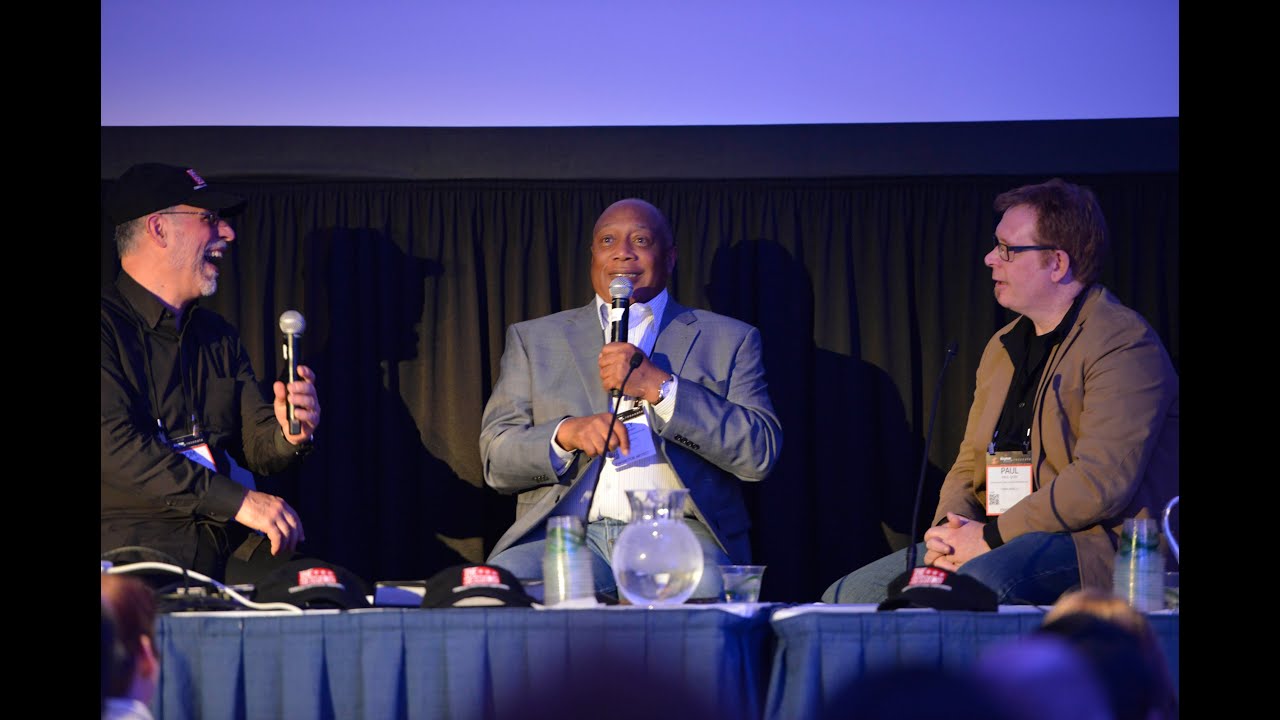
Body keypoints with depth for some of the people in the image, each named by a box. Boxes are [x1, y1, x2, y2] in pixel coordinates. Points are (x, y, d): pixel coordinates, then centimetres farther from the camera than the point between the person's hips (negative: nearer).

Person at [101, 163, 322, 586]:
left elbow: (257, 448, 20)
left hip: (227, 549, 6)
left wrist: (290, 437, -6)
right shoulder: (110, 326, -4)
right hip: (135, 546, -6)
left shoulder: (218, 336, 21)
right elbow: (114, 446, -17)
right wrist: (238, 499, -20)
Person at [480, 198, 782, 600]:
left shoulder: (728, 340, 16)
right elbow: (495, 461, 10)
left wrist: (659, 387, -7)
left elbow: (760, 454, 2)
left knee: (702, 591, -37)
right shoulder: (532, 339, 20)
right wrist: (564, 433, -12)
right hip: (566, 535, 1)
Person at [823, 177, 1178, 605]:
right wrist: (950, 530, -2)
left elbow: (1102, 481, -20)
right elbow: (969, 465, 21)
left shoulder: (1123, 343, -9)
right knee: (846, 596, -2)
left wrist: (991, 536, -18)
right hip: (996, 542, 9)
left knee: (979, 584, -40)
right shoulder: (1003, 347, 20)